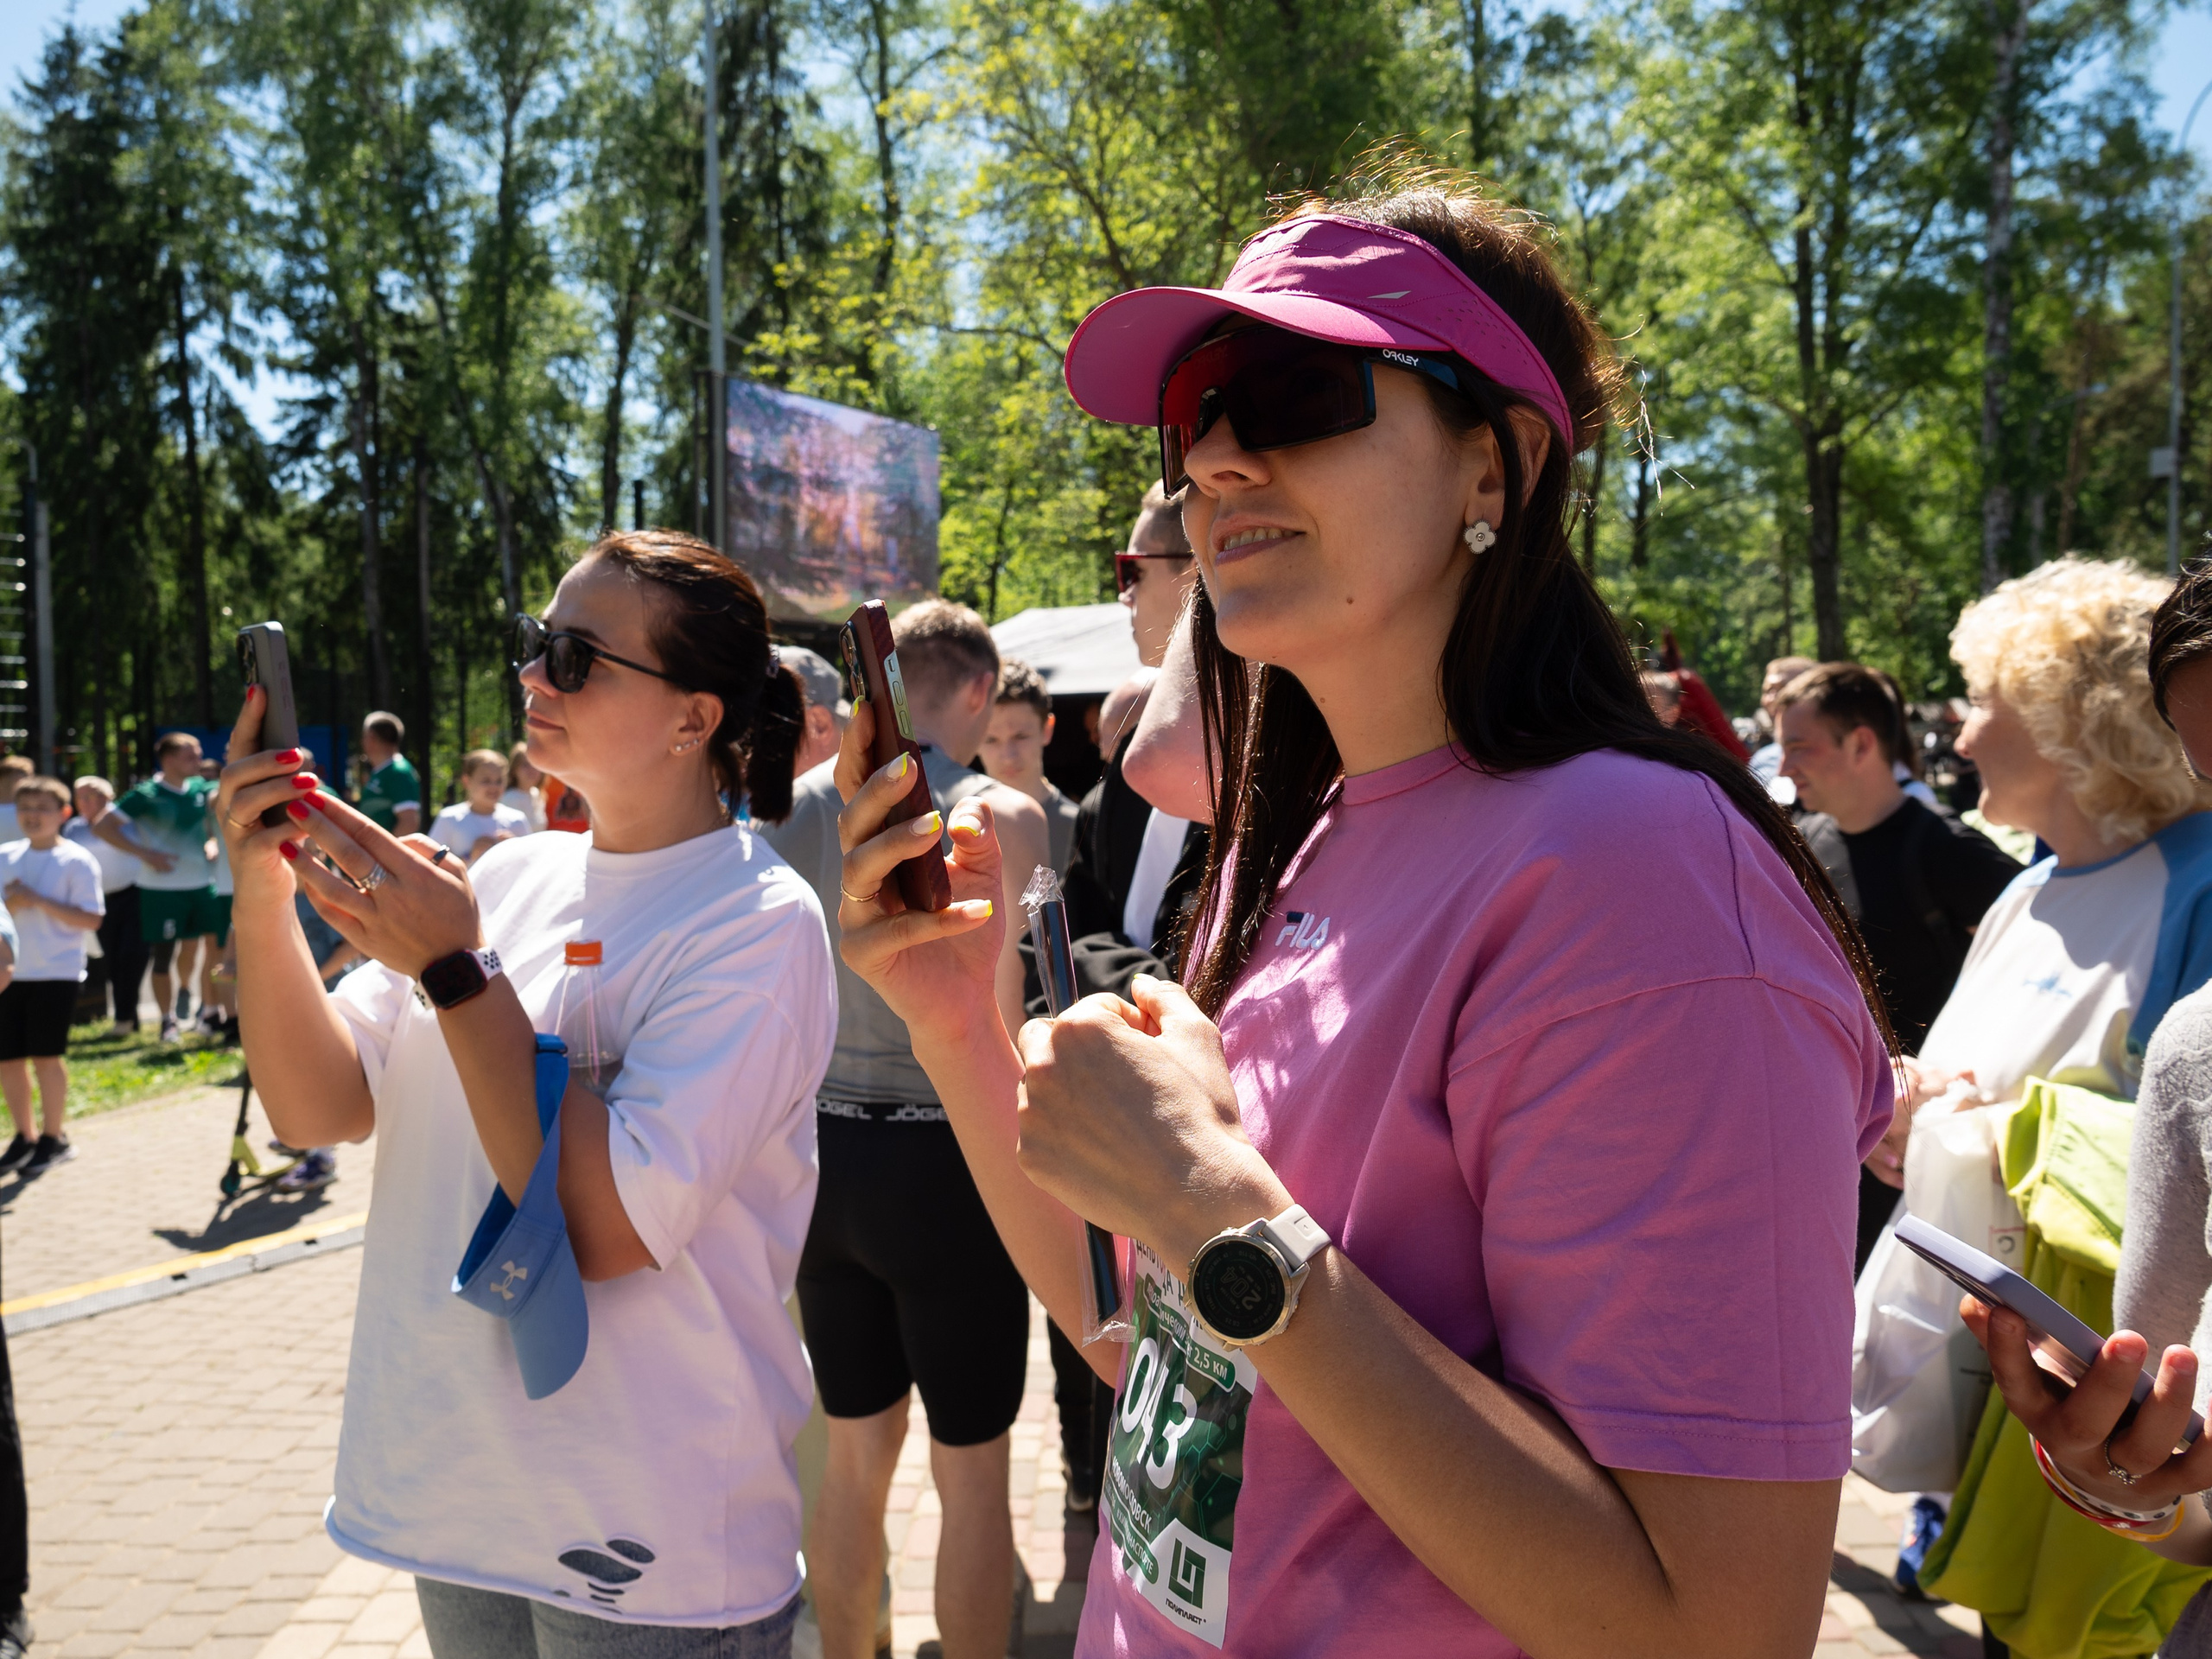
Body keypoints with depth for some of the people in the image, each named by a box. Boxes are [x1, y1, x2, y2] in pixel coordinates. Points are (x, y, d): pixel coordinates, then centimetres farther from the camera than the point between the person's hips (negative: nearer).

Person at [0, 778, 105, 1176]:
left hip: (57, 972, -5)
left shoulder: (77, 861, -6)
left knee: (45, 1054, -4)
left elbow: (90, 920, -11)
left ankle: (54, 1137, 11)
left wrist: (39, 902, -17)